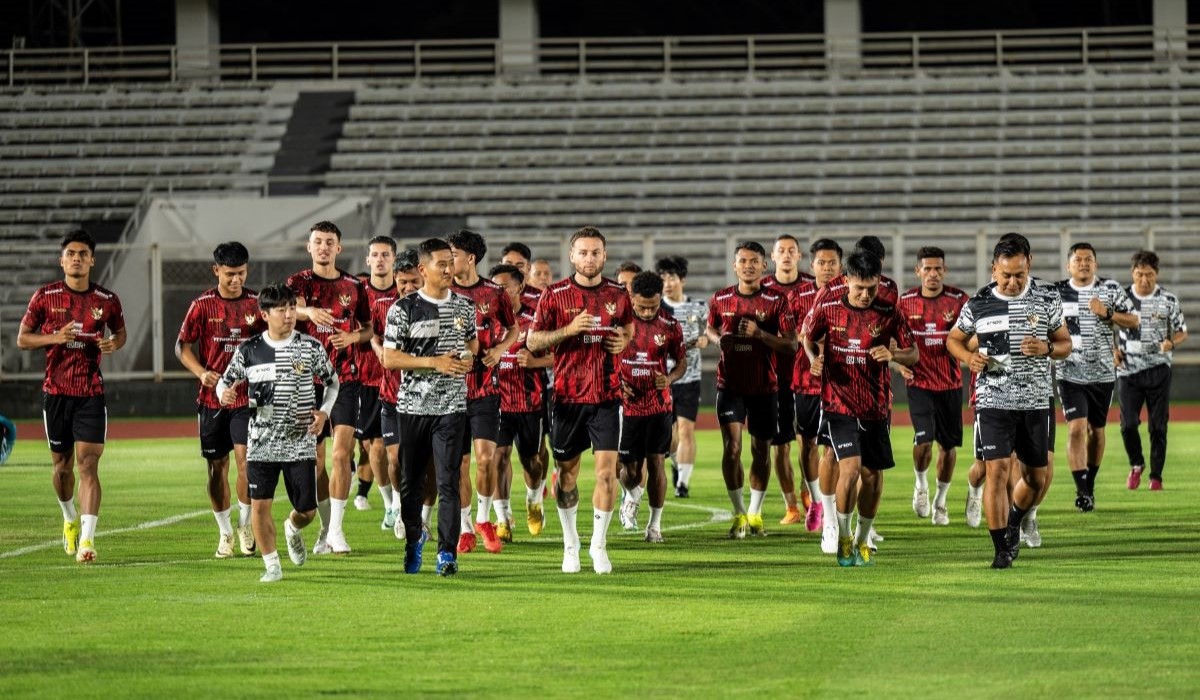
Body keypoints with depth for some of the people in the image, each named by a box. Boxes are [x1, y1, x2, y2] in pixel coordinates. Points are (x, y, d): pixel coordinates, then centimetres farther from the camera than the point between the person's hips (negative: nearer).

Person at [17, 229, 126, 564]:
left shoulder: (107, 300, 0)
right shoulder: (45, 297, -1)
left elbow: (120, 332, 17)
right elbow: (22, 338, 4)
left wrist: (113, 344, -7)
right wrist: (55, 338, -14)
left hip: (91, 393, -1)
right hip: (56, 391, 1)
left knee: (88, 464, -12)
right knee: (62, 464, 12)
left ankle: (86, 539, -17)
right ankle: (69, 519, 40)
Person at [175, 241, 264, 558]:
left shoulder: (256, 303, 1)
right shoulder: (203, 305, -1)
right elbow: (182, 346, 3)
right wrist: (202, 372, -13)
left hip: (247, 396, -1)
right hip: (212, 398, 1)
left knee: (245, 460, -13)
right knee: (218, 466, 5)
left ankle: (245, 523, 7)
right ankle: (224, 532, 19)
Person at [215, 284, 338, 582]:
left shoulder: (311, 348, -1)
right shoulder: (248, 350, -1)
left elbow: (332, 381, 12)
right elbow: (225, 381, 10)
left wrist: (324, 412, -4)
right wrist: (225, 393, -15)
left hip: (301, 443, 0)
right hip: (261, 443, 0)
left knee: (307, 510, 2)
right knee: (260, 505, -8)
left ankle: (293, 529, 39)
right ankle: (272, 566, 7)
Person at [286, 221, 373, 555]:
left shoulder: (353, 286, 7)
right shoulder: (299, 282, 1)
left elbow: (368, 327, 17)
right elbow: (292, 308, -22)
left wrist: (355, 337, -6)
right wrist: (309, 311, -45)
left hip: (345, 379, 0)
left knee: (342, 454, -12)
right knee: (315, 458, 6)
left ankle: (336, 528, -8)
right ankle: (326, 527, 19)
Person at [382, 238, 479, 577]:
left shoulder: (464, 306, 8)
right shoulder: (404, 308, -4)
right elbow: (389, 359, -7)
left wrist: (469, 357, 2)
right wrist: (434, 362, -15)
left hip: (452, 406, 1)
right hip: (413, 405, -1)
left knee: (448, 482, -8)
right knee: (411, 481, 9)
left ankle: (447, 552, -7)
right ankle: (413, 539, 29)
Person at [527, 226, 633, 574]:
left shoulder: (618, 294, 6)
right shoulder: (555, 295, -2)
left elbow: (628, 329, 24)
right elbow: (533, 341, -2)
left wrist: (624, 341, 1)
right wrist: (569, 329, -16)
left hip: (607, 395, 1)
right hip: (568, 395, -1)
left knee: (607, 470, -9)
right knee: (567, 471, 8)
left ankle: (598, 545, 2)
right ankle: (570, 542, 25)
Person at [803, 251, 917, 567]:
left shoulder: (888, 314, -4)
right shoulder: (827, 310, -5)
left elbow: (913, 354, 1)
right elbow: (808, 336, 14)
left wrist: (893, 354, -21)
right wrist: (815, 359, -7)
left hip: (876, 407, 2)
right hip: (838, 402, -2)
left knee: (872, 473, 8)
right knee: (850, 468, -16)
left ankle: (863, 540, 28)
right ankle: (843, 537, 3)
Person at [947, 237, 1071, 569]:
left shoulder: (1047, 301, 2)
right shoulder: (978, 305, 0)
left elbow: (1065, 344, 9)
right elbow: (953, 339, 14)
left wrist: (1047, 348, -13)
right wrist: (969, 357, -8)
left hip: (1036, 402, 2)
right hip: (993, 401, -2)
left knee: (1036, 476, 9)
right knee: (997, 469, -12)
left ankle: (1014, 522, 39)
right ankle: (1002, 548, -6)